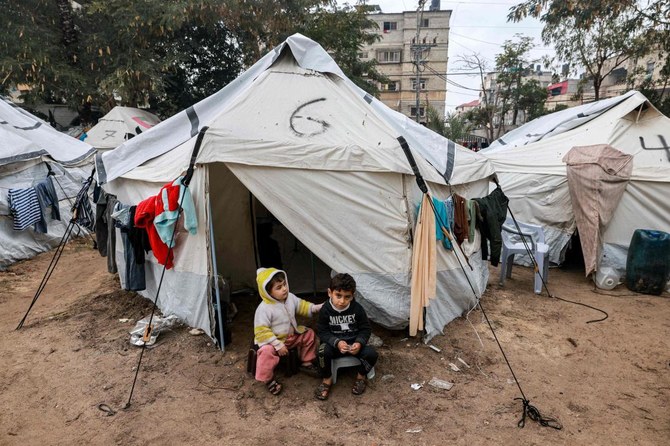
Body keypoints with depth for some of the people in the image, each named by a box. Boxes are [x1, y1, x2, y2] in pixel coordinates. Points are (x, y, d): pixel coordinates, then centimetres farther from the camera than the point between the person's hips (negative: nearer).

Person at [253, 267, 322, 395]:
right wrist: (278, 345, -29)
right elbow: (261, 331, -27)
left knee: (309, 334, 4)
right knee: (267, 351, -34)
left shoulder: (291, 298, -8)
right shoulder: (264, 309, -28)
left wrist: (316, 308, -8)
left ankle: (306, 363, 23)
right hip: (273, 340, -7)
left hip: (292, 336, 7)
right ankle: (268, 379, -9)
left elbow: (302, 306, 9)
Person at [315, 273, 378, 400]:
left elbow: (366, 329, -5)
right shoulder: (325, 310, -13)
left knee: (371, 353, -25)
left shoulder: (357, 309, -12)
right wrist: (337, 342, -29)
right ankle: (327, 380, -3)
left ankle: (361, 376, 7)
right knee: (322, 351, -32)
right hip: (334, 343, -1)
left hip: (354, 343, 1)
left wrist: (359, 343, -25)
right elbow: (322, 332, -11)